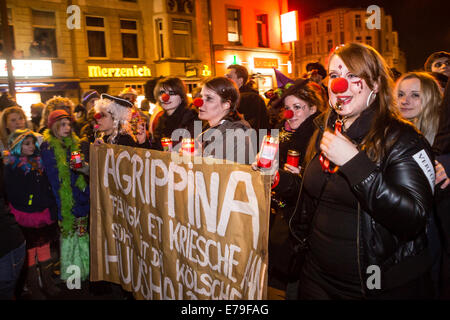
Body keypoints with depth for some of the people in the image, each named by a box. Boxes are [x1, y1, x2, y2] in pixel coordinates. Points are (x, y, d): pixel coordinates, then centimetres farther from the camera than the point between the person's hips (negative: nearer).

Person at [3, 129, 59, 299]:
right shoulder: (11, 166, -7)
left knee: (44, 247, 14)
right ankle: (33, 288, 19)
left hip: (44, 215, 5)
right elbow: (11, 194, -11)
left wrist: (51, 207, 8)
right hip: (25, 218, -5)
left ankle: (48, 282, 28)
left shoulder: (39, 162, 8)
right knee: (30, 252, 4)